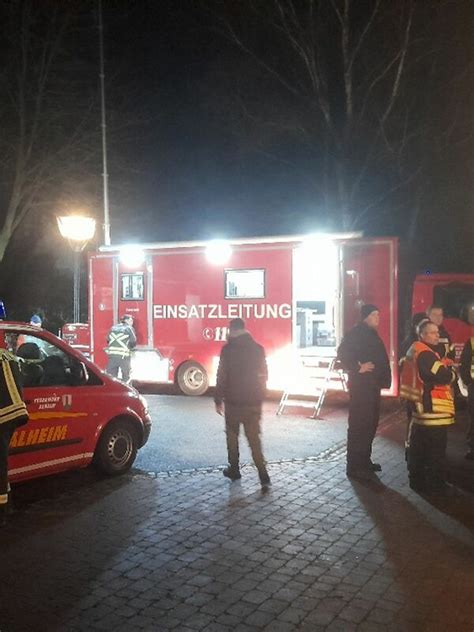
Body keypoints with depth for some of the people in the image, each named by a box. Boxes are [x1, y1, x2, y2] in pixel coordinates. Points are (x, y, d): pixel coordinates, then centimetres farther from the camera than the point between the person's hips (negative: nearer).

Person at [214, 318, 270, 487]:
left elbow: (222, 377, -10)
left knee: (232, 435, 15)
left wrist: (218, 400, -2)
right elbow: (263, 375, 10)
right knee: (254, 438, 5)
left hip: (233, 401, -3)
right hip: (254, 402, 3)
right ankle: (263, 475, -5)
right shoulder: (258, 349, 3)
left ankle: (234, 469, 23)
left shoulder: (228, 349, -10)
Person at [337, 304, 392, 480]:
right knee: (359, 424, -8)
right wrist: (357, 368, -20)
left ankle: (364, 460, 25)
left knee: (370, 424, 14)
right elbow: (342, 353, -22)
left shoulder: (373, 335, 18)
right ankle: (354, 466, -4)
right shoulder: (355, 333, -10)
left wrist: (383, 379, 13)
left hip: (373, 385, 10)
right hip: (360, 385, -10)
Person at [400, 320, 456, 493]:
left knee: (419, 447, 15)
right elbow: (443, 377, -22)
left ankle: (418, 480, 23)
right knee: (436, 449, -1)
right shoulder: (425, 354, -19)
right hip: (432, 409, -11)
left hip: (420, 405, 11)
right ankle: (434, 483, 6)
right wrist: (451, 372, -1)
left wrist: (446, 367, 5)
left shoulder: (416, 351, 14)